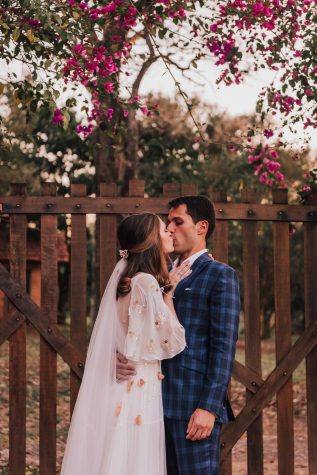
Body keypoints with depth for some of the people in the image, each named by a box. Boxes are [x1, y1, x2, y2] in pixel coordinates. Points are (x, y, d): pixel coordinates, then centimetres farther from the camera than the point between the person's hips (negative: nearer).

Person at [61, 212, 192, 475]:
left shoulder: (124, 270, 7)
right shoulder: (146, 283, -18)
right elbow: (171, 342, -15)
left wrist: (165, 285, 11)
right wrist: (168, 292, -8)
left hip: (115, 383, 9)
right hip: (137, 387, -9)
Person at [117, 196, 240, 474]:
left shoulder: (220, 276, -3)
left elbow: (224, 346, -10)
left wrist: (209, 407, -17)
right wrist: (122, 358, -6)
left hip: (195, 407, -7)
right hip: (161, 401, 7)